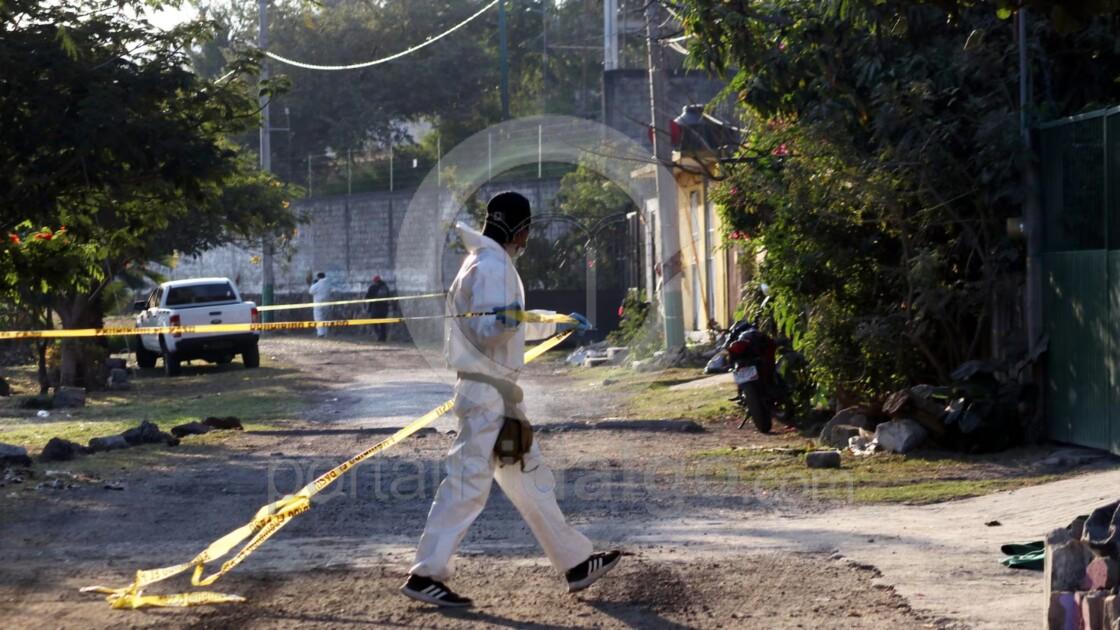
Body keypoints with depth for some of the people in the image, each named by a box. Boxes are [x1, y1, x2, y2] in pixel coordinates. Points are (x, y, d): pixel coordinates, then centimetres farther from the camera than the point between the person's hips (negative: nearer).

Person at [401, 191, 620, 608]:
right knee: (468, 484, -11)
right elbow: (486, 331, -24)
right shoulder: (490, 266, -14)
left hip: (498, 391, 11)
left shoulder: (495, 264, 19)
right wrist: (505, 320, -44)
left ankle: (575, 563, 22)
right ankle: (425, 575, -9)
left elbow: (516, 325, 30)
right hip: (487, 390, -11)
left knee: (532, 481, 14)